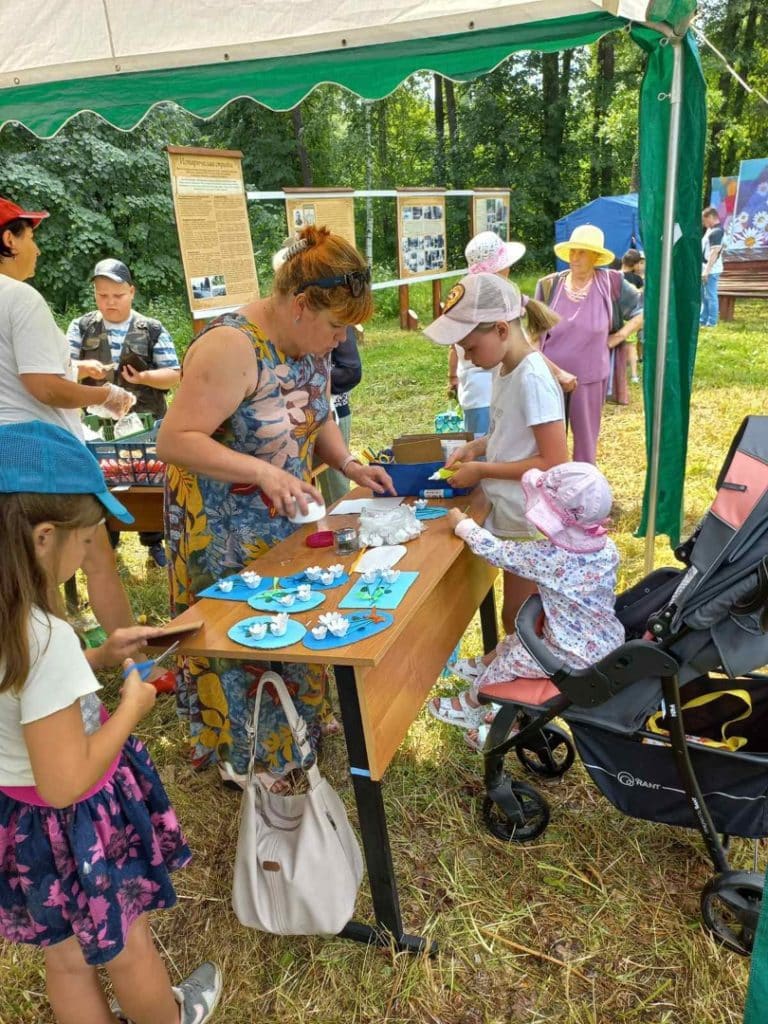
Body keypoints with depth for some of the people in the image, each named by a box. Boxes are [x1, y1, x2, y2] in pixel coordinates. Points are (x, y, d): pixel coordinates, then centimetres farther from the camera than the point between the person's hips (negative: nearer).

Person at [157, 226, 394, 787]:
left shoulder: (310, 341, -2)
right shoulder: (231, 347, -28)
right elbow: (174, 441, -30)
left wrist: (348, 463, -6)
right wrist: (262, 472, -38)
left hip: (290, 515, 8)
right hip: (226, 528, -7)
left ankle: (303, 718, 44)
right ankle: (241, 754, 31)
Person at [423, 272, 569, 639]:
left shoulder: (532, 379, -23)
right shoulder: (504, 369, 4)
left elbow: (554, 461, -24)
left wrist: (482, 470, -18)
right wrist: (475, 447, 1)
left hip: (529, 523, -8)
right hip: (512, 515, 8)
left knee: (519, 619, 7)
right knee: (522, 616, 21)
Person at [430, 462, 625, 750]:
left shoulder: (548, 557, -30)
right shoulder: (607, 545, -9)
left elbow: (496, 552, -18)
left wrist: (462, 525, -3)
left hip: (580, 658, -7)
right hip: (607, 642, 7)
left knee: (510, 659, 11)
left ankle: (470, 706, 35)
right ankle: (485, 666, 49)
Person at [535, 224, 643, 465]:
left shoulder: (611, 284, -6)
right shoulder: (549, 285, -2)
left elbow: (644, 310, 3)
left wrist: (617, 337, -5)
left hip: (589, 377, -1)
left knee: (586, 438, 10)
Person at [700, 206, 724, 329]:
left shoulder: (716, 231, -17)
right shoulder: (710, 229, 14)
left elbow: (714, 252, -22)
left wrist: (707, 270, -24)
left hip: (711, 270, -10)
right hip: (705, 268, 10)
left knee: (711, 296, -5)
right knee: (704, 296, 16)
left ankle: (712, 322, -1)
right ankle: (703, 320, 25)